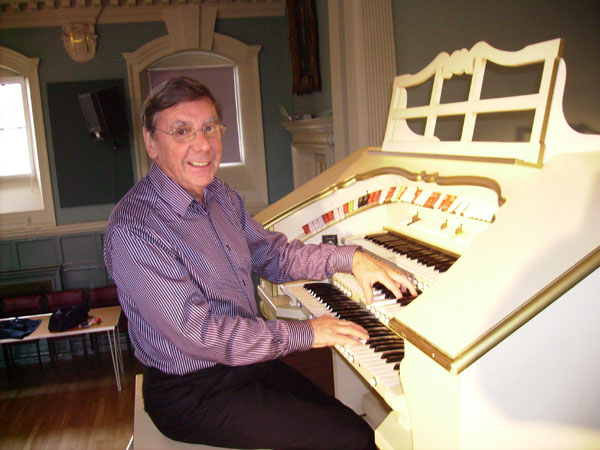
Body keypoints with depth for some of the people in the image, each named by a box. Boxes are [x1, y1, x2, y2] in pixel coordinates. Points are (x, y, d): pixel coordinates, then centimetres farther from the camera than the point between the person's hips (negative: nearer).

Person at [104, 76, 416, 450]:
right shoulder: (132, 229, -24)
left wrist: (349, 258, -2)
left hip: (247, 359, 8)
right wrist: (303, 333, -20)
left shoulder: (220, 195, 4)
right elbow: (198, 333, -26)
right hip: (194, 395, -8)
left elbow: (273, 254, 12)